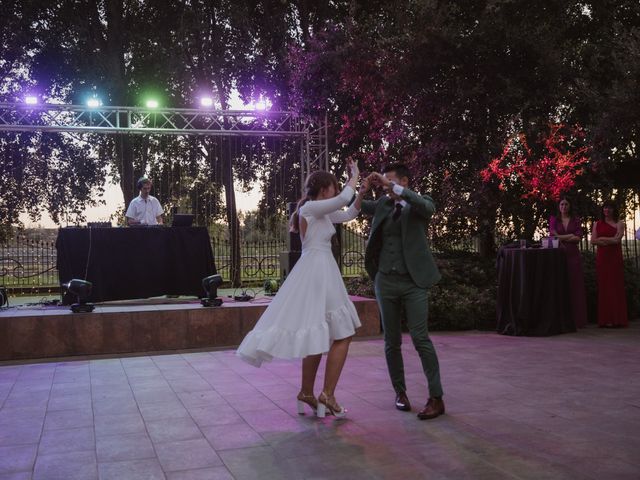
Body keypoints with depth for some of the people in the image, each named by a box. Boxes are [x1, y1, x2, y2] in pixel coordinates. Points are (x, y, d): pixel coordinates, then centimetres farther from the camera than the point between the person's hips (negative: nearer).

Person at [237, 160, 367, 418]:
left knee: (320, 336, 14)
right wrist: (354, 176, -5)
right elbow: (344, 199, -22)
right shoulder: (310, 207, -11)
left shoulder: (321, 212, 15)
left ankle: (306, 393, 21)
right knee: (342, 335, -6)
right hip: (318, 273, -10)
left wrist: (362, 192, 13)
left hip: (320, 273, 10)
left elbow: (348, 214, 25)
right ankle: (327, 395, -4)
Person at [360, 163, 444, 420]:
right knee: (392, 341, 8)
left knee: (420, 338, -10)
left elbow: (427, 207, -22)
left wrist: (392, 186, -26)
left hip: (413, 282, -4)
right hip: (386, 282, 4)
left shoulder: (419, 203, 0)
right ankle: (400, 392, 22)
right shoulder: (382, 204, 12)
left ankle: (436, 398, -3)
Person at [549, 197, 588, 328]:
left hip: (573, 255, 1)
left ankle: (576, 319, 1)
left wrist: (561, 237, -5)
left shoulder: (576, 220, 12)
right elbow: (553, 235, -4)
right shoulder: (553, 219, 10)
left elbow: (579, 238, 0)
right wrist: (570, 236, -5)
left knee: (575, 286, -1)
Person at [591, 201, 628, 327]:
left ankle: (617, 319, -1)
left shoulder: (619, 223, 6)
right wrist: (610, 240, -7)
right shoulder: (597, 224, 13)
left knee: (616, 285, -4)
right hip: (602, 257, 2)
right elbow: (593, 240, 2)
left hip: (615, 257, -2)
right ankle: (605, 319, 1)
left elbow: (617, 239, -9)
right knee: (603, 286, -1)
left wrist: (602, 239, -3)